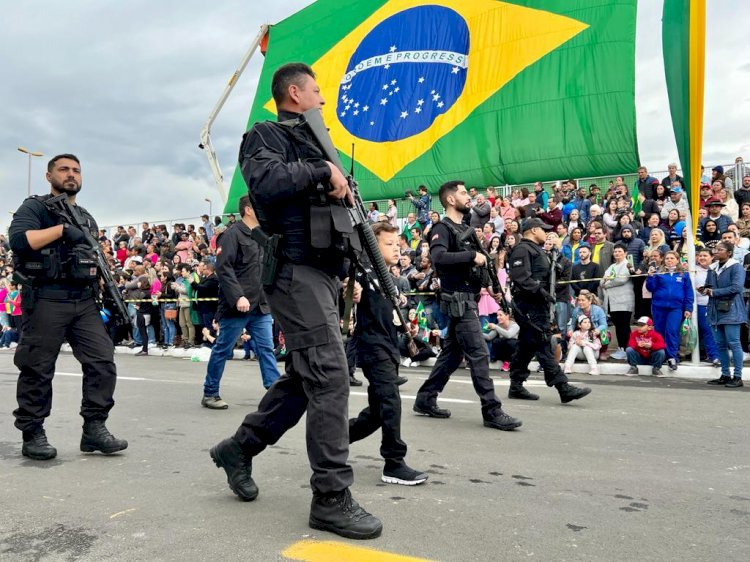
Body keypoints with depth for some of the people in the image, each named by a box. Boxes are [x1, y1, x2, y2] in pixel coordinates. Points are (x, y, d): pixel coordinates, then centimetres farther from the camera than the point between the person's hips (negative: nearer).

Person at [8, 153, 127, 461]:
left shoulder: (87, 218, 21)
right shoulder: (35, 207, 2)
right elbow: (18, 239, -16)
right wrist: (61, 228, -18)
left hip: (84, 302, 6)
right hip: (45, 300, -5)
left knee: (103, 361, -4)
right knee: (37, 370, 1)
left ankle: (94, 429, 3)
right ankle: (32, 435, 12)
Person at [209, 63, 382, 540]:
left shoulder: (309, 142, 27)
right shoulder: (267, 135, 0)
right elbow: (264, 180, -22)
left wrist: (340, 188, 12)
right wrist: (322, 170, -14)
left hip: (322, 273, 10)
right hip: (298, 271, -10)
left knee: (305, 377, 13)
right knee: (330, 376, -14)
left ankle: (239, 447, 28)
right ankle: (332, 498, -6)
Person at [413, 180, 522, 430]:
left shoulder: (466, 229, 19)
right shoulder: (443, 228, -9)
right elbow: (438, 257, -28)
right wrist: (472, 255, -23)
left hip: (467, 299, 9)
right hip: (458, 300, -9)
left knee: (452, 353, 12)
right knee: (479, 354, -9)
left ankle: (425, 399, 21)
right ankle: (492, 411, -5)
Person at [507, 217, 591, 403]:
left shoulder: (536, 250, 25)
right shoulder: (522, 249, -9)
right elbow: (521, 278, -21)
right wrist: (541, 292, -23)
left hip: (537, 304, 11)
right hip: (530, 305, -11)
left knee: (526, 345, 11)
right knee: (543, 344, -11)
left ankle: (516, 387, 17)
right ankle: (563, 388, -13)